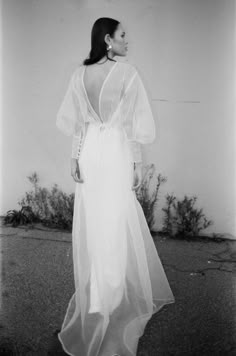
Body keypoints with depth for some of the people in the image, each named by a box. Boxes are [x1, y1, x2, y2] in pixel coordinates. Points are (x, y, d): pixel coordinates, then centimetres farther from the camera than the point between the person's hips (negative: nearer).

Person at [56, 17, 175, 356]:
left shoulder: (80, 73, 4)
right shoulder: (127, 73, -10)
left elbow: (75, 122, 5)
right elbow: (135, 124, -10)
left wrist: (75, 158, 10)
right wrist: (137, 164, -3)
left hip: (90, 151, 5)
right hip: (116, 152, -5)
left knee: (91, 223, 16)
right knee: (115, 226, 5)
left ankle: (92, 288, 34)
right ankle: (106, 299, 15)